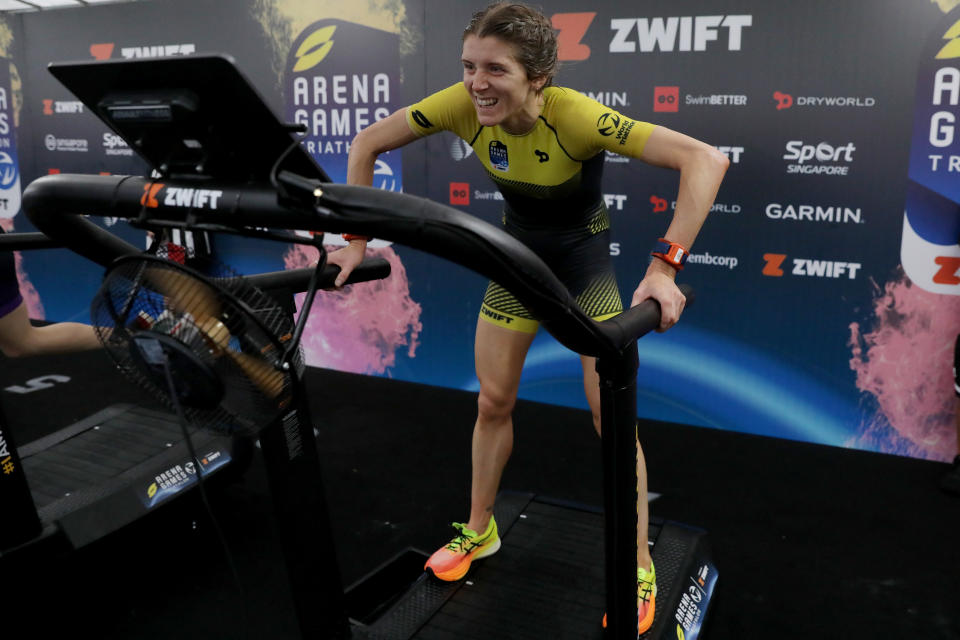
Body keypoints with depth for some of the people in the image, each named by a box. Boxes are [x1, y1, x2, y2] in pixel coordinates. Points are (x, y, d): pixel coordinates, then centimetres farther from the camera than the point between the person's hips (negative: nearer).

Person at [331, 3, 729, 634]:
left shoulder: (575, 117, -35)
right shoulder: (461, 106, -22)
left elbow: (706, 159, -41)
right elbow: (368, 144, -9)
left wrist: (665, 266, -49)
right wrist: (357, 239, -14)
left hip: (585, 256, -4)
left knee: (611, 415, -4)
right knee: (493, 401, 10)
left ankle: (639, 569, 14)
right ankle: (479, 531, 33)